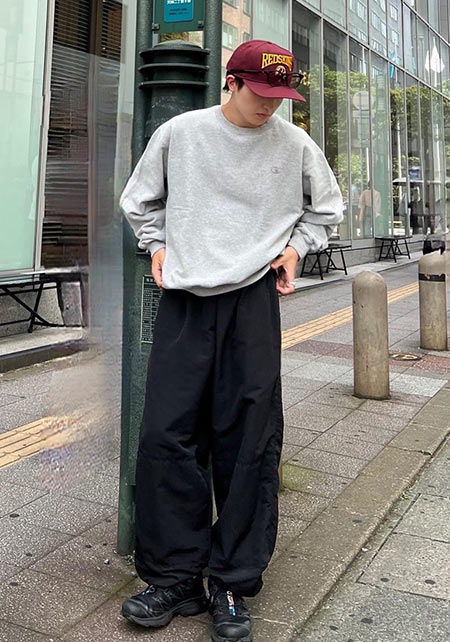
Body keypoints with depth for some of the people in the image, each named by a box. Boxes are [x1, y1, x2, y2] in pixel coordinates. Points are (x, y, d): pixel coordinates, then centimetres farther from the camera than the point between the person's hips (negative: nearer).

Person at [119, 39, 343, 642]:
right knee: (165, 436, -4)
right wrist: (157, 244, 7)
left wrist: (295, 248, 6)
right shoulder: (178, 133, 5)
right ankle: (174, 579, 11)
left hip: (253, 299, 0)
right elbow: (140, 199, 20)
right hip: (183, 299, 1)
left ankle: (233, 586, 12)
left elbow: (326, 207, 21)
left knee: (248, 446, -1)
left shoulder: (296, 146, 5)